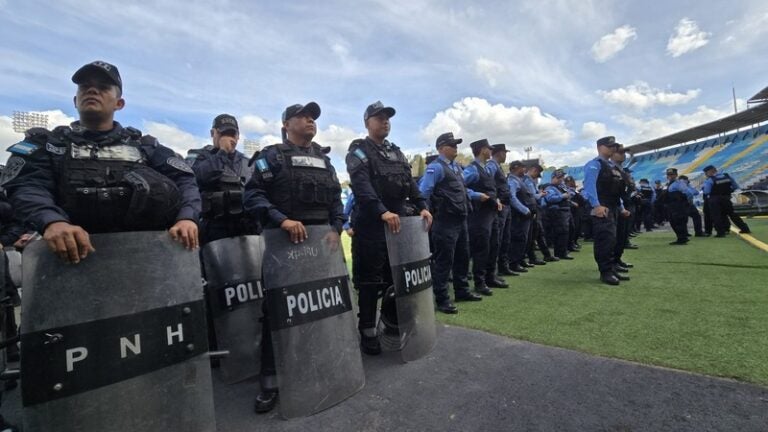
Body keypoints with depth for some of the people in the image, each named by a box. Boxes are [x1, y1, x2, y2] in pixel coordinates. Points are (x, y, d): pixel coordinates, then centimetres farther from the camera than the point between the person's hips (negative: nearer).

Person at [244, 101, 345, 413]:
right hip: (284, 241, -5)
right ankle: (271, 379, 12)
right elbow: (252, 195, -10)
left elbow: (336, 197, 16)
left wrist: (336, 228, 1)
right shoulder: (271, 156, 1)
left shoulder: (323, 159, 18)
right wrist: (282, 220, -24)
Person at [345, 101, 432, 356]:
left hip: (398, 220, 7)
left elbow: (409, 182, 14)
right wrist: (382, 211, -31)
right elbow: (362, 185, -18)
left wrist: (422, 207, -2)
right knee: (370, 280, -1)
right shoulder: (358, 151, -2)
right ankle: (367, 332, 12)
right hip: (370, 224, -7)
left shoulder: (396, 152, 20)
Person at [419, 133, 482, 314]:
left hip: (461, 219, 9)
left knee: (462, 257, 18)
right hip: (446, 221, -9)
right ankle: (442, 299, 8)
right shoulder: (435, 167, -12)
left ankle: (462, 291, 34)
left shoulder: (456, 166, 17)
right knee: (444, 260, -2)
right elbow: (423, 192, -18)